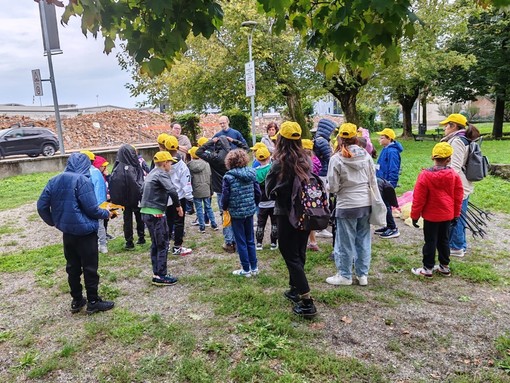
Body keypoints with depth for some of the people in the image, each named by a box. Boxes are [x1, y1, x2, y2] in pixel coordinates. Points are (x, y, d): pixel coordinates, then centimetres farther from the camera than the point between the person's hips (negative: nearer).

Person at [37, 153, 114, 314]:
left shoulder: (54, 181, 5)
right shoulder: (82, 180, -16)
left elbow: (41, 206, 5)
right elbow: (91, 209, -18)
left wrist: (54, 222, 17)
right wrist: (106, 213, 0)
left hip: (67, 232, 7)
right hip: (85, 232, -6)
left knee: (72, 267, 15)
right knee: (90, 267, 4)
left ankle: (76, 301, 26)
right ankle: (93, 302, 13)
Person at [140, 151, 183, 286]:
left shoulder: (152, 174, 18)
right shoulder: (162, 174, -11)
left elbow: (143, 190, 23)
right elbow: (172, 190, -25)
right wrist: (178, 205, -12)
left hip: (146, 212, 9)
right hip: (156, 213, -9)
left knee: (156, 244, 15)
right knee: (163, 244, -2)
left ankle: (157, 273, 21)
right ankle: (161, 276, 2)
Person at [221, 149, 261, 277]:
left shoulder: (229, 176, -14)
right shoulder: (251, 173, -2)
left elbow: (225, 195, -12)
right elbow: (258, 192, 1)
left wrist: (224, 208, 7)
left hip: (236, 212, -4)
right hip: (250, 211, 5)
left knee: (241, 242, 7)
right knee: (250, 240, 16)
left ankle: (246, 270, 15)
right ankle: (254, 268, 23)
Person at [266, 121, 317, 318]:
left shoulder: (279, 163, -16)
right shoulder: (306, 159, 0)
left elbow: (269, 190, -6)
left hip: (287, 214, -6)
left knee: (291, 256, 1)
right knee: (299, 253, 19)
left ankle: (307, 301, -2)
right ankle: (295, 289, 34)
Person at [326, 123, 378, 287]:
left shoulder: (336, 159, -12)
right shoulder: (366, 155, -1)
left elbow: (333, 188, -11)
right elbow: (373, 181, 4)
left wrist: (336, 190, 12)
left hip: (347, 206, -4)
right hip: (365, 204, 4)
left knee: (346, 242, 8)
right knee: (363, 240, 14)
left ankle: (345, 275, 20)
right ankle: (363, 274, 25)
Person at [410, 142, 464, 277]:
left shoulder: (425, 175, -17)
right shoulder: (454, 175, -6)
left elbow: (419, 199, -14)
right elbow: (458, 197, 3)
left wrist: (415, 215, -3)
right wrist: (456, 214, 15)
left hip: (431, 216, -4)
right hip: (447, 215, 4)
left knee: (430, 242, 4)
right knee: (444, 240, 17)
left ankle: (428, 268, 13)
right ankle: (444, 266, 28)